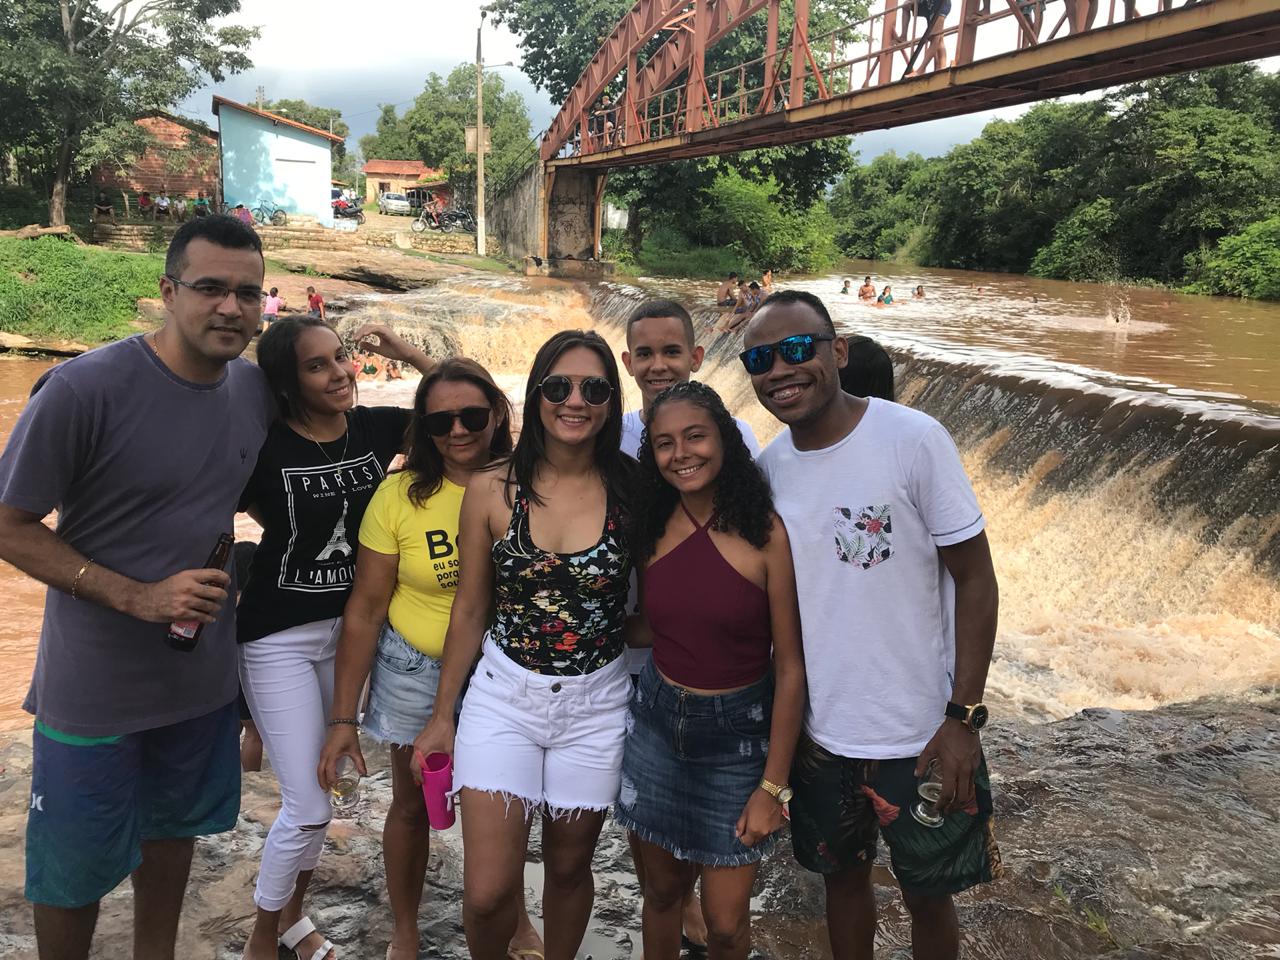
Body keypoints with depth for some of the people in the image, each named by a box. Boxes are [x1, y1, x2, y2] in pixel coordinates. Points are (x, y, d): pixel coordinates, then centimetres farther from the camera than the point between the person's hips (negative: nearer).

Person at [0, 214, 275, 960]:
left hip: (204, 672, 5)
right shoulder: (84, 388, -22)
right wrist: (137, 597, -24)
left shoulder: (257, 389, -5)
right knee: (75, 867, 14)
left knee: (174, 830, 25)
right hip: (95, 686, -5)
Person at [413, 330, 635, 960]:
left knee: (568, 867, 16)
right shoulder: (492, 489, -7)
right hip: (504, 696, 0)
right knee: (487, 892, 0)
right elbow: (470, 611, 2)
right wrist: (442, 715, 7)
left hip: (595, 704, 0)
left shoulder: (634, 490, -7)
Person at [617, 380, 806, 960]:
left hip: (737, 736, -3)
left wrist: (773, 786, -11)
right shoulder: (652, 529, -2)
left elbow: (790, 667, -11)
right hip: (657, 722, 4)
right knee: (661, 891, 17)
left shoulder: (765, 532, -15)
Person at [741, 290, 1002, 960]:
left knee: (927, 895, 15)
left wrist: (963, 717, -14)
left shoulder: (912, 439, -16)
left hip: (919, 737, -3)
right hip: (817, 734, 4)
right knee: (843, 876, 21)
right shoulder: (766, 469, -2)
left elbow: (975, 579, -12)